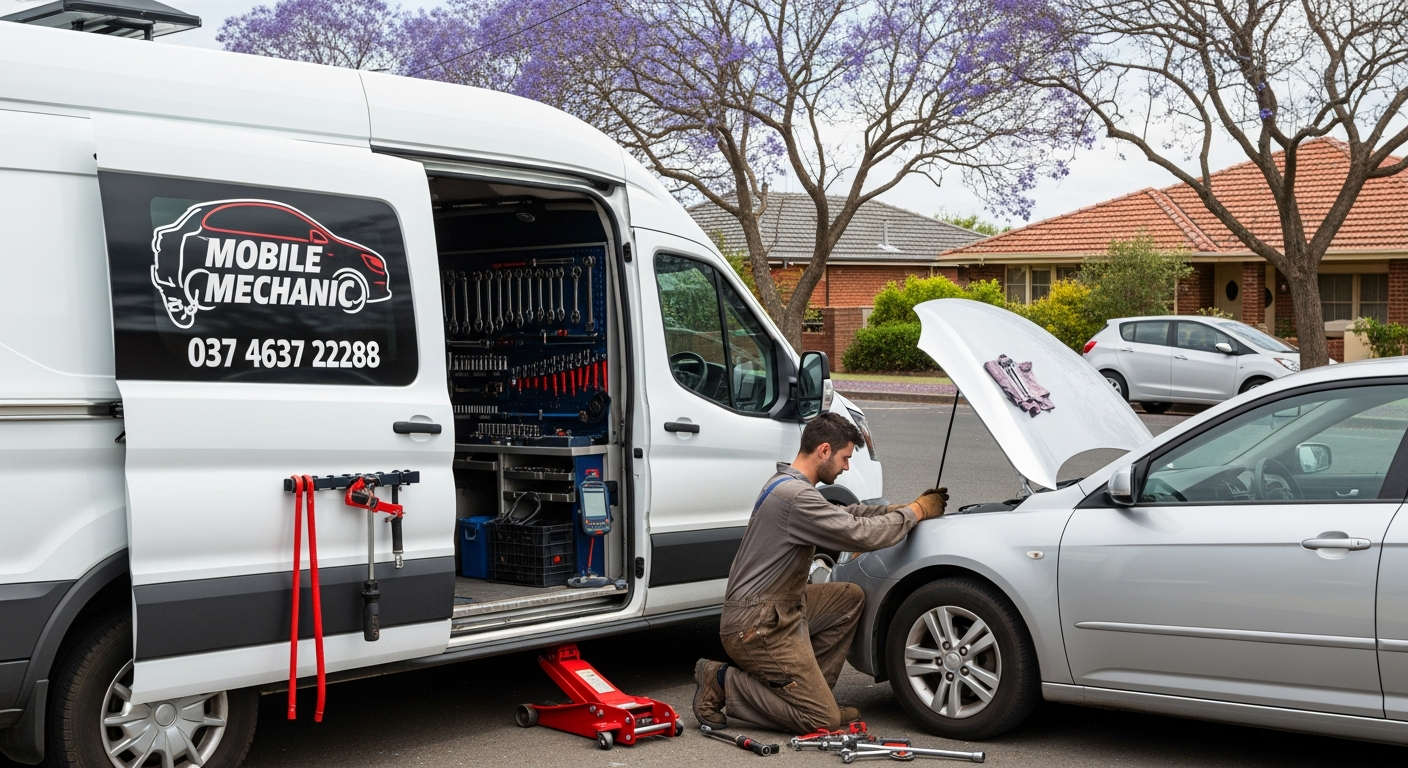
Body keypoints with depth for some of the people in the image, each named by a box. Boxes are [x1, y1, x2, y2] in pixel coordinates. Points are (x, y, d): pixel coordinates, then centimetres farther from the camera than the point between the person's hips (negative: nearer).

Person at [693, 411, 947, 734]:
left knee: (850, 598, 15)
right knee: (823, 720, -8)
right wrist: (915, 512, -6)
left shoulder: (788, 484, 12)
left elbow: (845, 513, 21)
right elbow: (862, 534, -21)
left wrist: (904, 508, 10)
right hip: (757, 626, -10)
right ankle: (722, 683, -3)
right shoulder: (796, 496, -22)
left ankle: (810, 688, 11)